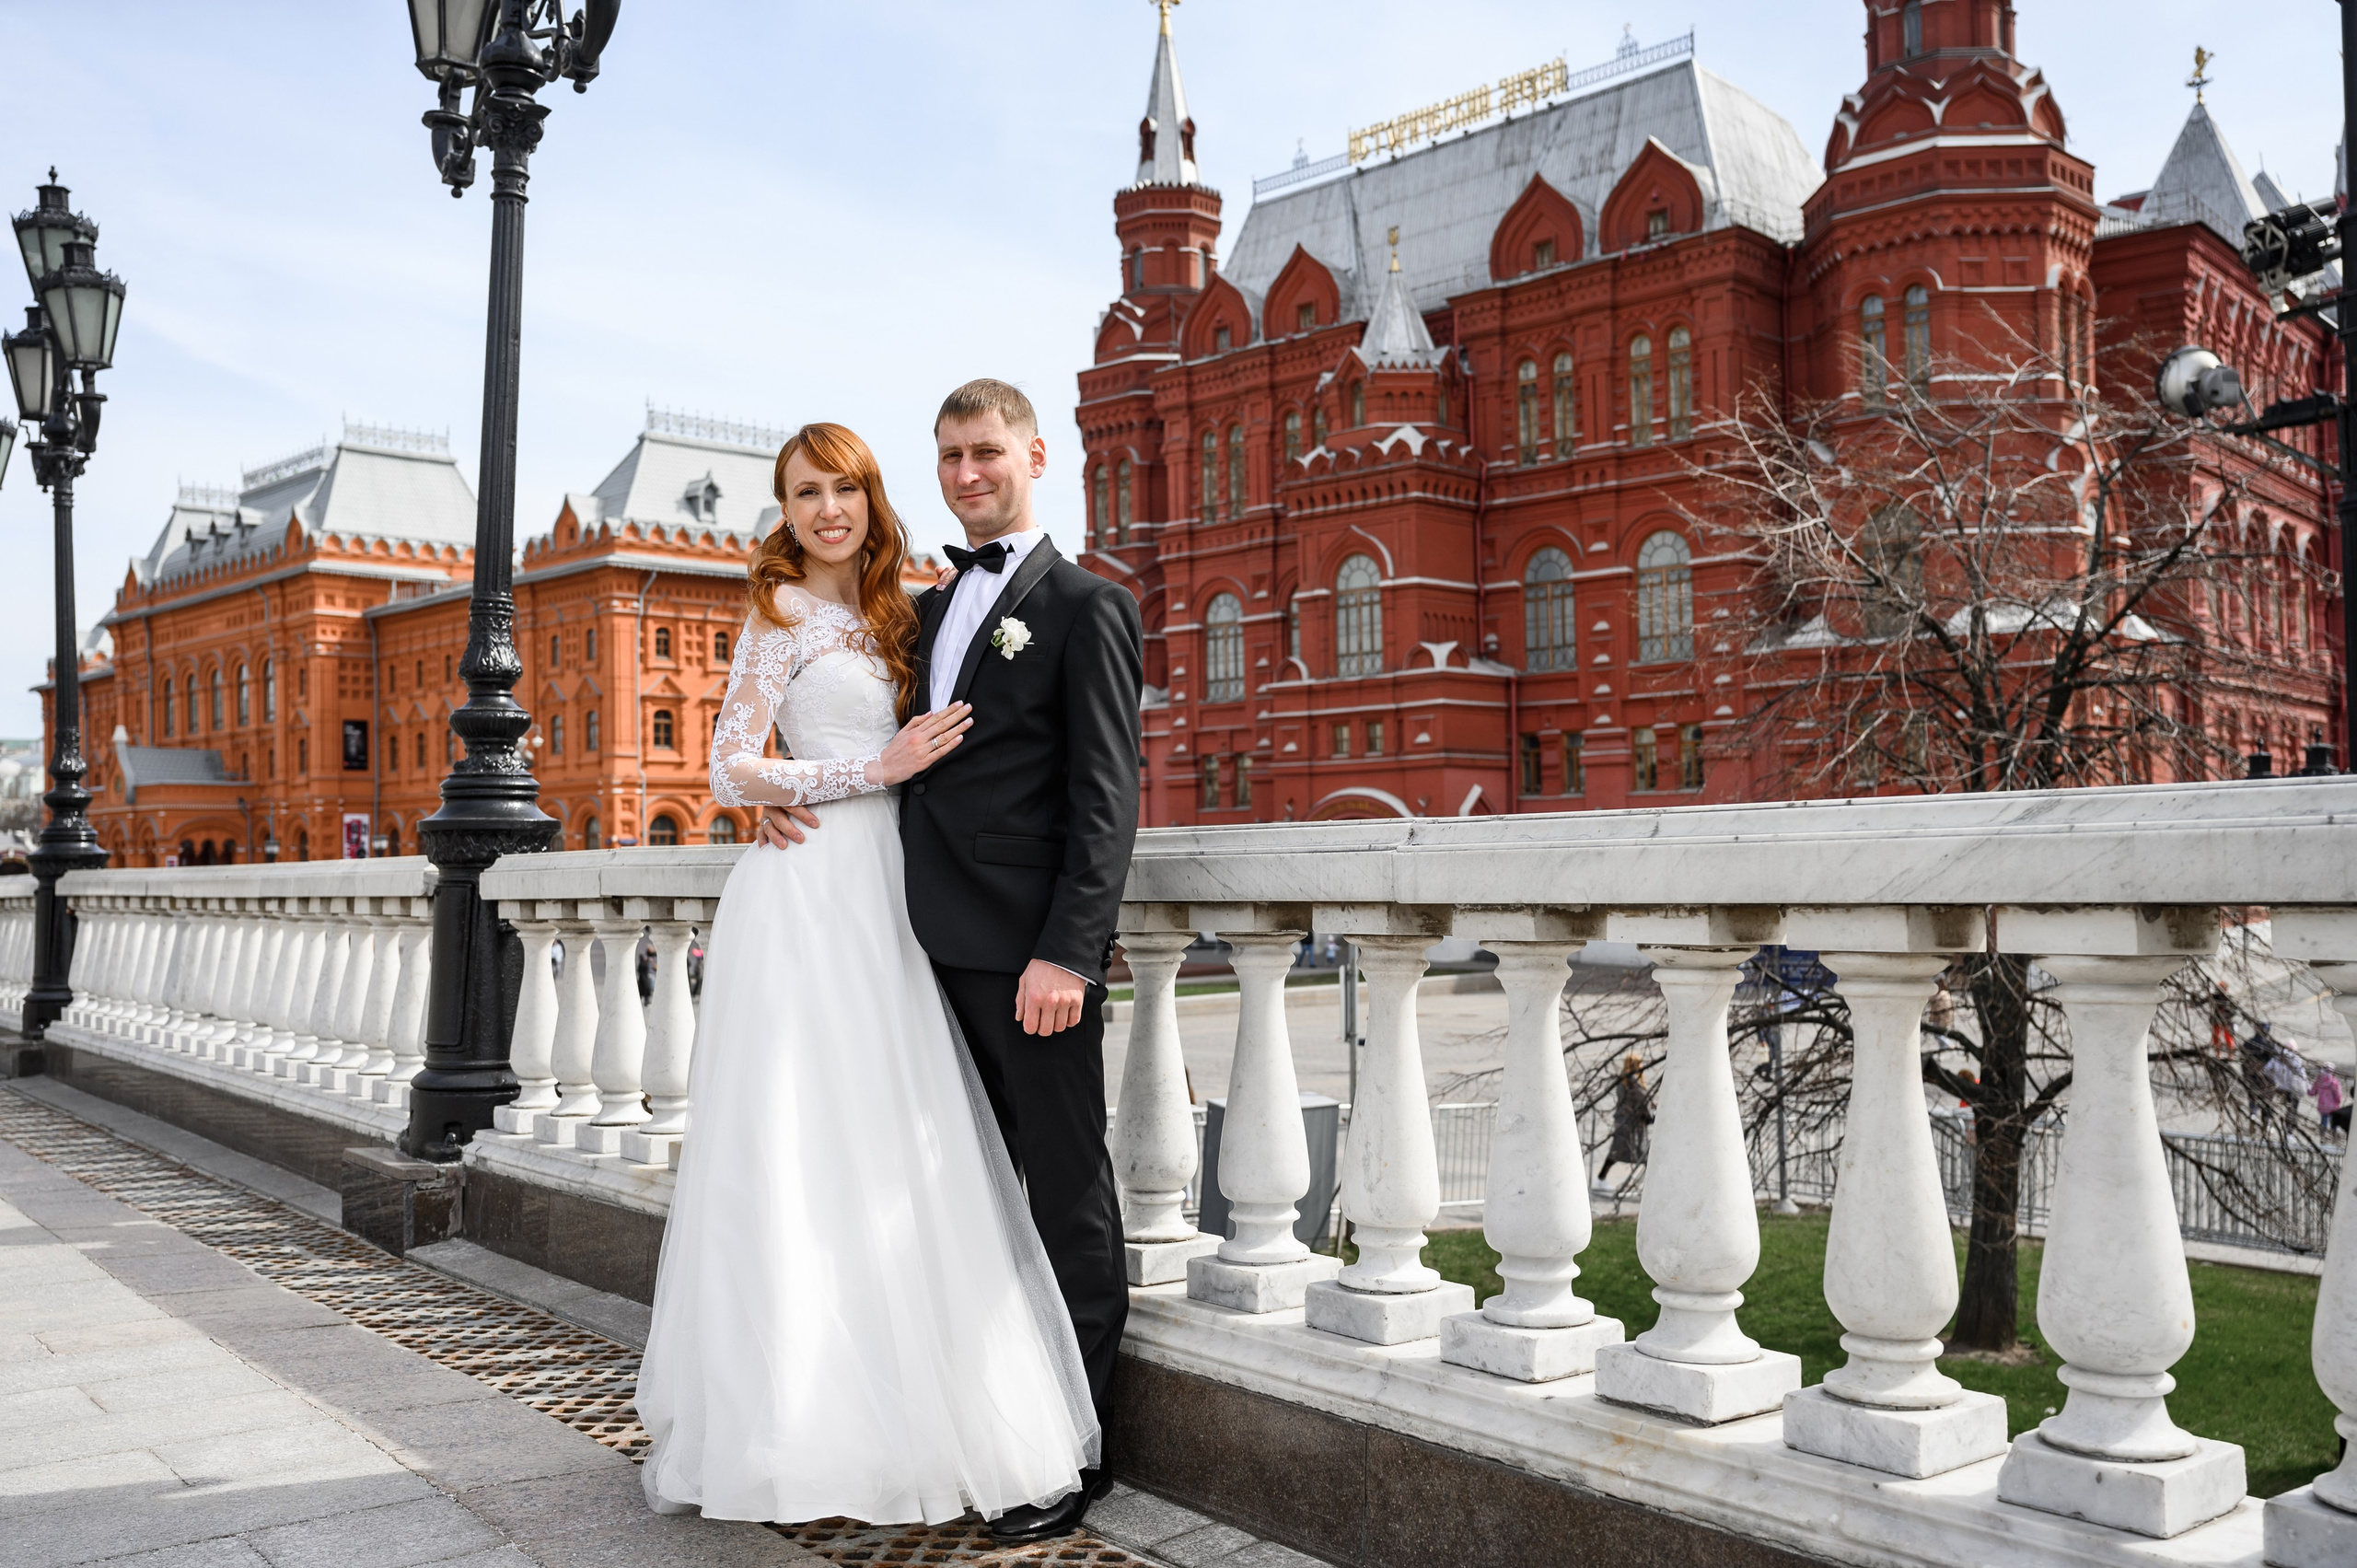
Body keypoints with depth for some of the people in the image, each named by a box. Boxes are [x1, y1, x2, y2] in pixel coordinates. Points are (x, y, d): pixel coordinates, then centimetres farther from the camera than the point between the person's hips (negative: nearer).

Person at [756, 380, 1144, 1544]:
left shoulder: (1084, 606, -3)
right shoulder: (931, 608, 19)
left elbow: (1106, 796, -10)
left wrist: (1068, 949, -19)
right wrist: (798, 796, 7)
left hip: (1030, 953, -7)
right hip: (937, 945, 7)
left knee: (1068, 1195, 2)